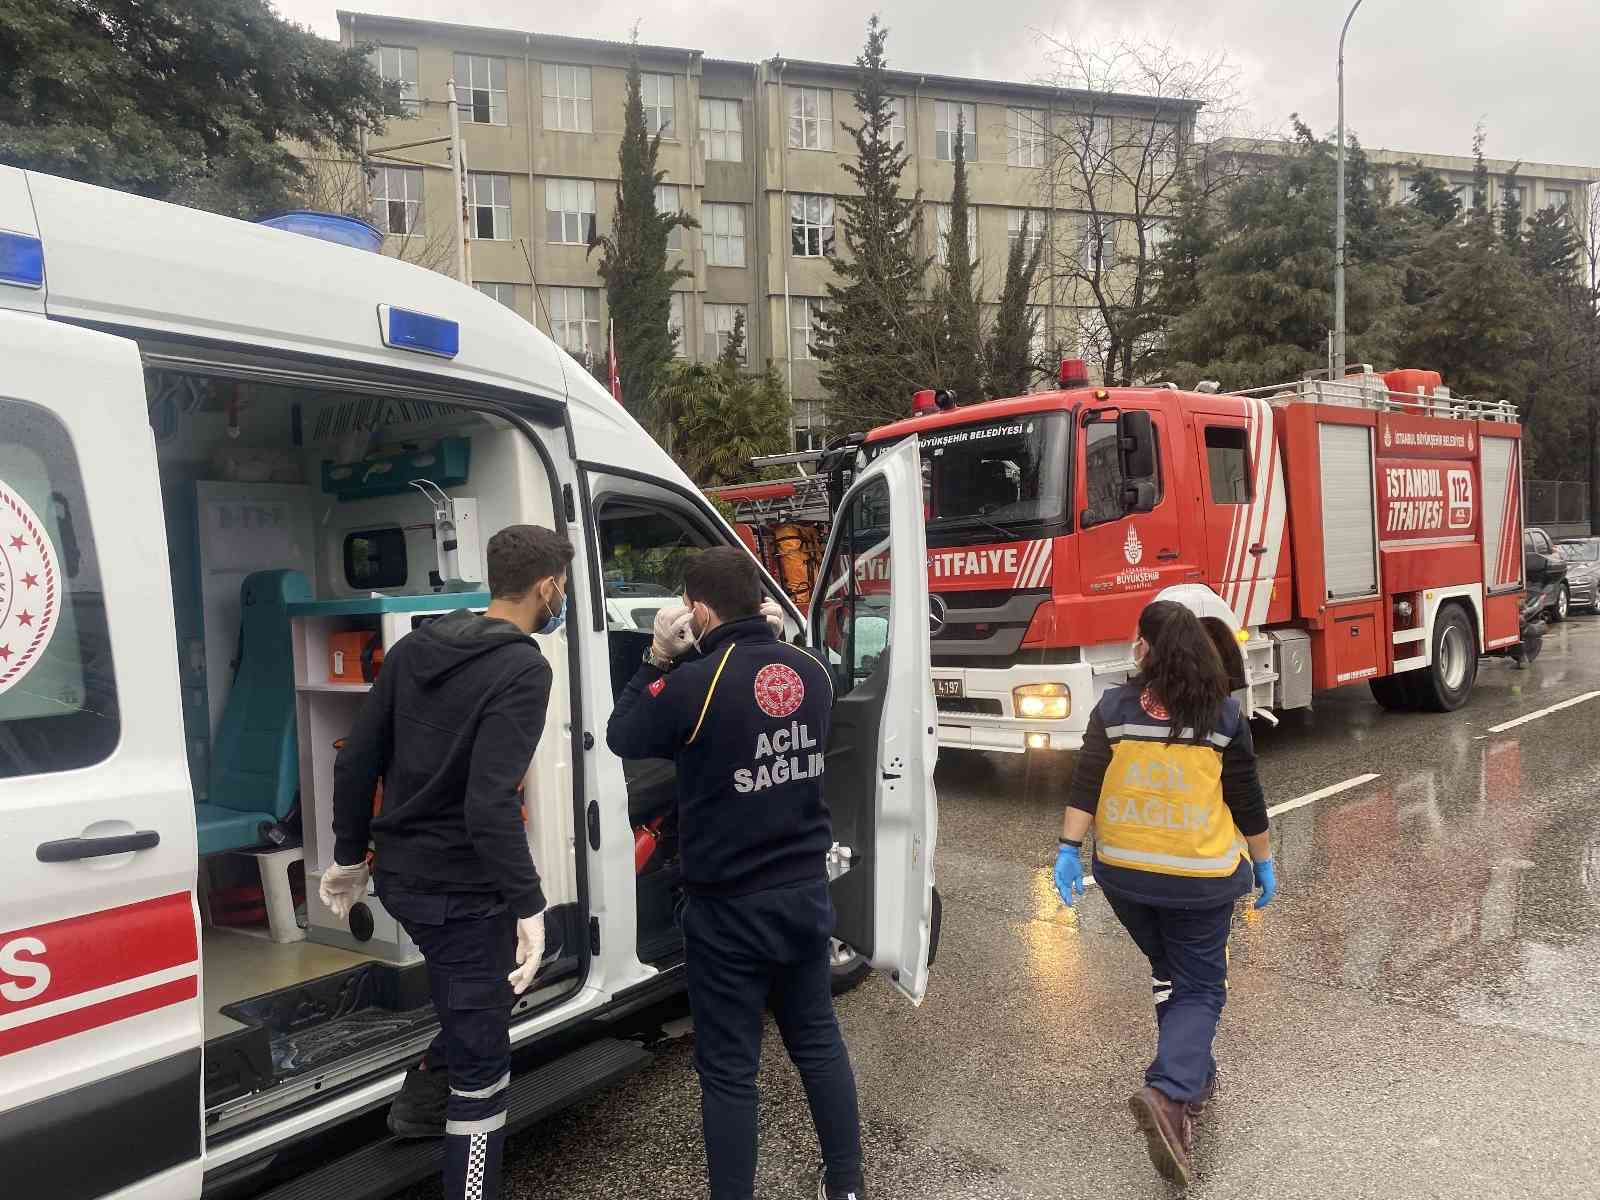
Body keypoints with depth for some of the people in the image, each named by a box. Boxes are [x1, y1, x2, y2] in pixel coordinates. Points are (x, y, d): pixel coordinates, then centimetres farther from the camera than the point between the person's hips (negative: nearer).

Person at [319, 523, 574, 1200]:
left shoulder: (415, 648, 5)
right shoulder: (522, 670, -19)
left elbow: (356, 762, 7)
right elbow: (490, 804, -28)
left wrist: (350, 856, 17)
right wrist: (529, 906, -24)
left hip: (401, 873, 9)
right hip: (461, 888, -8)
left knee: (485, 988, 32)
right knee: (482, 1060, 6)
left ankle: (422, 1100, 41)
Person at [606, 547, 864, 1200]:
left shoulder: (695, 681, -21)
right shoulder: (811, 671, -3)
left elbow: (622, 737, -4)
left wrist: (659, 657, 0)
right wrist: (773, 638, 9)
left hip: (729, 907, -6)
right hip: (805, 891, 6)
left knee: (729, 1070, 8)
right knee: (818, 1039, 22)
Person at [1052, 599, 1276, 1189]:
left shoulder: (1114, 708, -5)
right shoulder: (1224, 716, -6)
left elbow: (1085, 784, -9)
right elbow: (1247, 800, 0)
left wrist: (1070, 849, -6)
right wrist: (1263, 862, 12)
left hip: (1124, 873, 2)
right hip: (1199, 877, -2)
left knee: (1169, 975, 24)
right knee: (1200, 989, 7)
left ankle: (1194, 1078, 36)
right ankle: (1169, 1093, -13)